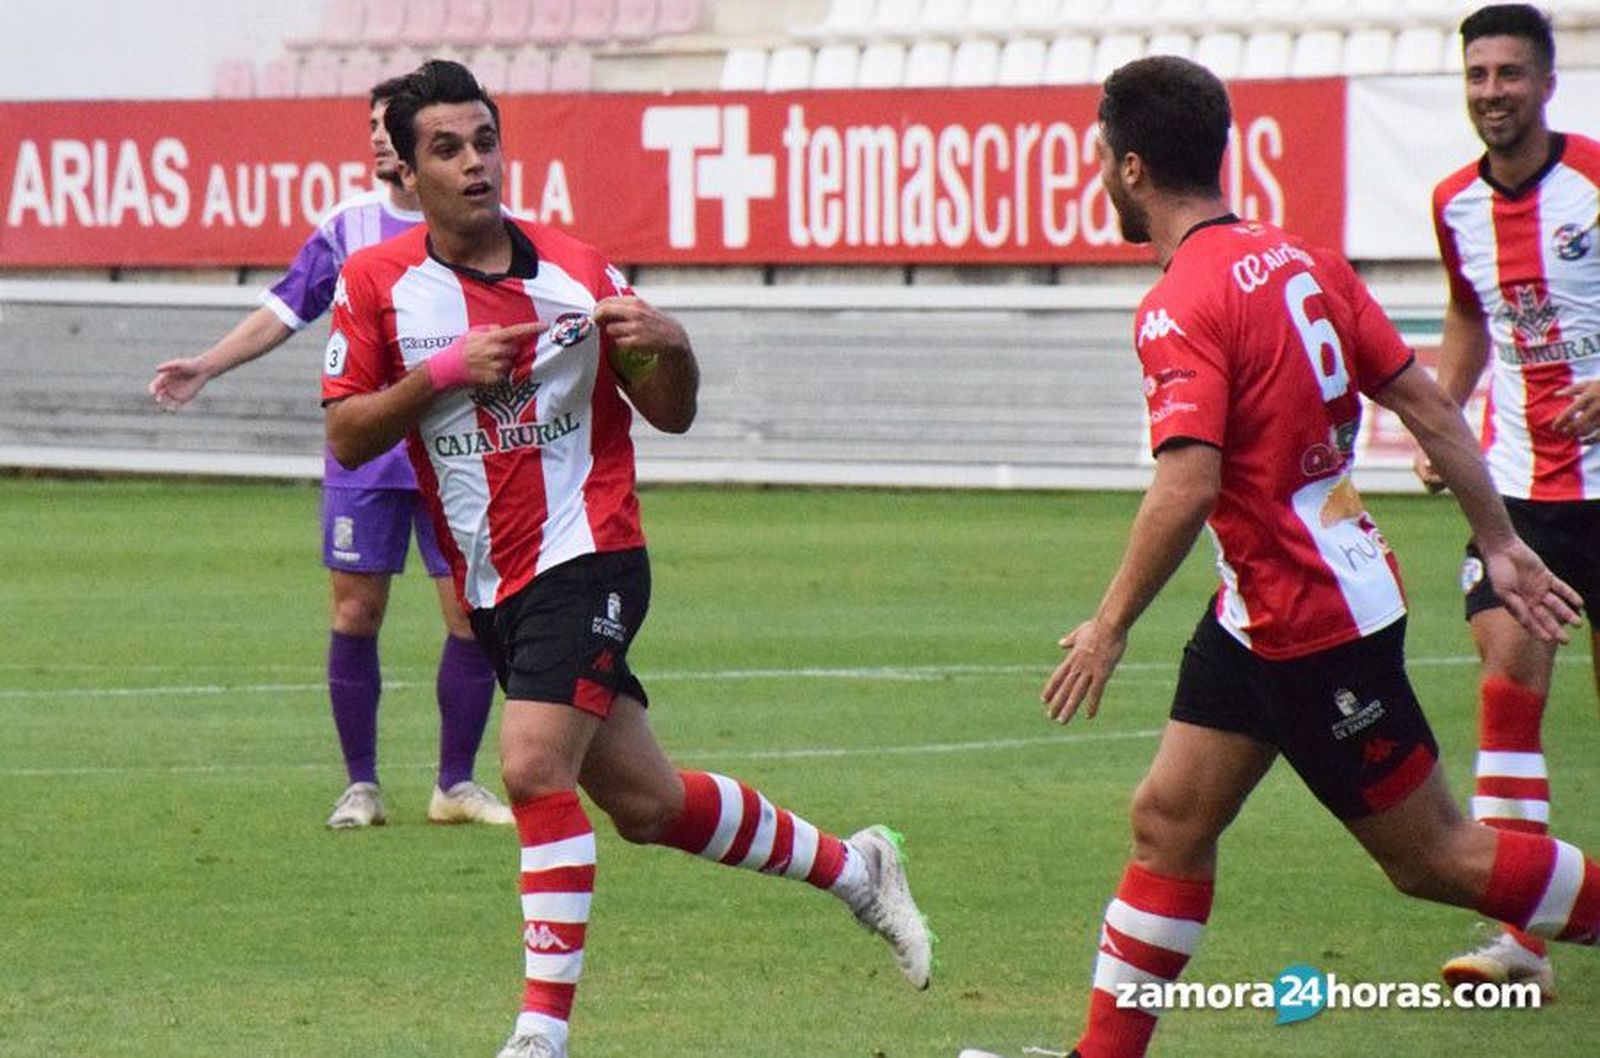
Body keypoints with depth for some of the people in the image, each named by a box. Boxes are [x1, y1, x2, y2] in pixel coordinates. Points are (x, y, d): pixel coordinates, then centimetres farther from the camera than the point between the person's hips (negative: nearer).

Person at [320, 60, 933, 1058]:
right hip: (493, 587, 4)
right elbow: (345, 436, -3)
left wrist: (670, 348, -17)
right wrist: (442, 373, -17)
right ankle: (854, 867, 32)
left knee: (536, 768, -22)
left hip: (586, 557, -3)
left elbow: (671, 414, 5)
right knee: (644, 802, 10)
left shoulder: (577, 270, -3)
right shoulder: (377, 284, -1)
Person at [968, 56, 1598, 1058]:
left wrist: (1110, 627, -19)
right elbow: (1427, 403, 8)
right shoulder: (1303, 261, 6)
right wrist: (1501, 543, 13)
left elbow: (1188, 488, -29)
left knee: (1431, 855, 1)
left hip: (1318, 621, -10)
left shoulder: (1183, 307, -20)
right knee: (1168, 819, 9)